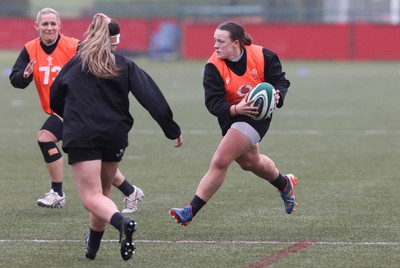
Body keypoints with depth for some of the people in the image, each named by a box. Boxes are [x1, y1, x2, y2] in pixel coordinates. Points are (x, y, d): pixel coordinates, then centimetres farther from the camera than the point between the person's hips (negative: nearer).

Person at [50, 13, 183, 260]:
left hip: (81, 136, -2)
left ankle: (122, 222, -37)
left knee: (92, 197, -8)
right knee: (103, 191, 22)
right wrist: (173, 130, 2)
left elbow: (54, 101, 20)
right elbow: (152, 98, -2)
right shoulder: (125, 66, 7)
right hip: (115, 136, 2)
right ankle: (93, 247, 27)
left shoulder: (74, 64, 10)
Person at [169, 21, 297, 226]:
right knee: (250, 162, 25)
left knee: (220, 161, -19)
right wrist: (235, 109, -39)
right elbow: (213, 103, -21)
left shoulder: (262, 56, -17)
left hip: (257, 115, -5)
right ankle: (284, 184, 57)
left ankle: (191, 211, -16)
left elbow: (281, 81, -6)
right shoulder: (213, 67, -15)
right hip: (230, 117, 5)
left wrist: (277, 96, -28)